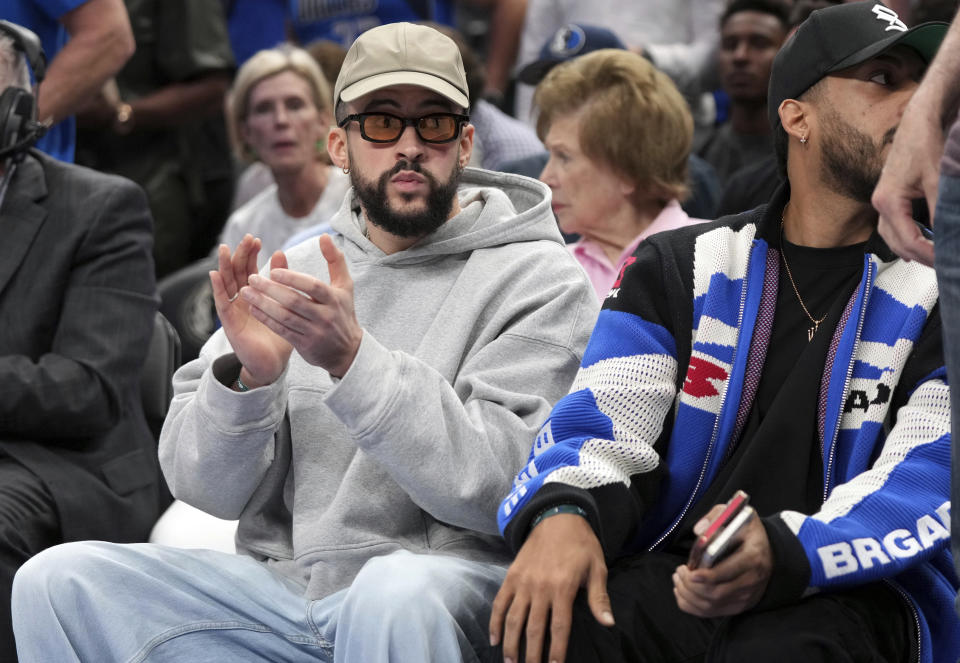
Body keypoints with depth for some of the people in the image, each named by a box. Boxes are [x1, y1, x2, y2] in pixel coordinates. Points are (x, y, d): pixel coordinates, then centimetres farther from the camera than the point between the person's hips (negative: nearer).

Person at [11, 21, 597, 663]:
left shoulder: (537, 280, -1)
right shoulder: (300, 273, 13)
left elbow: (499, 488, -15)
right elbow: (207, 488, 7)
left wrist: (354, 359, -24)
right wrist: (250, 376, -14)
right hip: (283, 582, 5)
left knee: (399, 592, -40)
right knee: (59, 581, -13)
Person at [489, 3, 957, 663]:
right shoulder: (680, 268, 15)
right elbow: (601, 423, 4)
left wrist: (783, 554, -26)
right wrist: (562, 512, -22)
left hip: (851, 593, -2)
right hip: (674, 576, 2)